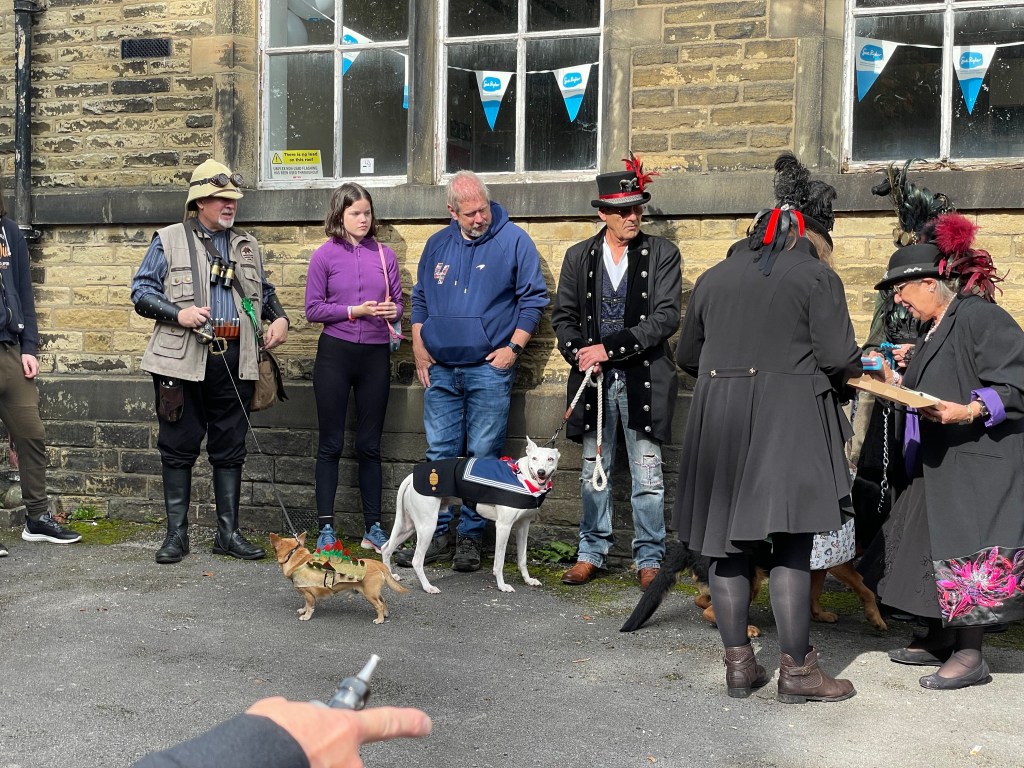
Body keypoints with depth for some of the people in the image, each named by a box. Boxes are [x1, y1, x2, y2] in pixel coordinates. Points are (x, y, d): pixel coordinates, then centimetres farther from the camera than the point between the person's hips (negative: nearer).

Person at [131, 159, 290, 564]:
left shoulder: (246, 245, 17)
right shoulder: (169, 240, 4)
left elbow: (265, 292, 26)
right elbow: (141, 292, 1)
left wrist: (279, 318, 5)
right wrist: (178, 313, -15)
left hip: (236, 360, 3)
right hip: (183, 360, -3)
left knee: (230, 450, 7)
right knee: (179, 448, 4)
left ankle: (228, 532, 16)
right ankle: (176, 534, 14)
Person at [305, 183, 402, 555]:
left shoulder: (384, 255, 6)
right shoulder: (325, 255, -2)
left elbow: (397, 301, 11)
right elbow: (313, 310, -3)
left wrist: (392, 310, -11)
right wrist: (354, 311, -15)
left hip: (376, 355, 2)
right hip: (335, 353, -2)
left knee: (369, 445, 8)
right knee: (331, 444, 4)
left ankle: (373, 527, 15)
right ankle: (326, 527, 10)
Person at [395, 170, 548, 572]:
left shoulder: (514, 240, -2)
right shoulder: (437, 245, 11)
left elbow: (534, 297, -1)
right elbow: (420, 298, 20)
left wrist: (514, 348, -8)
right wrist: (419, 349, 10)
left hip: (489, 369, -4)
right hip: (440, 369, 4)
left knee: (482, 457, 1)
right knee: (440, 453, 6)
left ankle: (470, 538, 10)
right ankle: (437, 535, 13)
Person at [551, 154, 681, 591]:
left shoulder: (663, 254, -1)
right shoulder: (578, 257, 8)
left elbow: (666, 317, -10)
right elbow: (563, 315, 9)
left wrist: (610, 347, -15)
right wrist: (580, 353, -10)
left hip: (643, 378, -3)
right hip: (593, 379, 3)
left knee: (647, 476, 2)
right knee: (594, 472, 12)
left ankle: (649, 558, 14)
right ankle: (592, 552, 23)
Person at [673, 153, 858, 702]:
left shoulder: (714, 276, 13)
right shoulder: (817, 275, -2)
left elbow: (686, 355, 18)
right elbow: (838, 358, -8)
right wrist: (847, 372, 14)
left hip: (718, 423, 5)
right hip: (789, 423, -4)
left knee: (729, 542, 8)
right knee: (791, 545, 0)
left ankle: (738, 664, 14)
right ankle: (796, 670, 4)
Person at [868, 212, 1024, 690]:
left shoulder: (979, 317, -14)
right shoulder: (936, 331, 15)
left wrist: (970, 412, -30)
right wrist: (900, 385, 11)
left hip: (981, 466, -10)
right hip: (941, 463, 10)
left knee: (965, 553, -7)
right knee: (930, 545, 12)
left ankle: (970, 655, 3)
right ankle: (939, 640, 24)